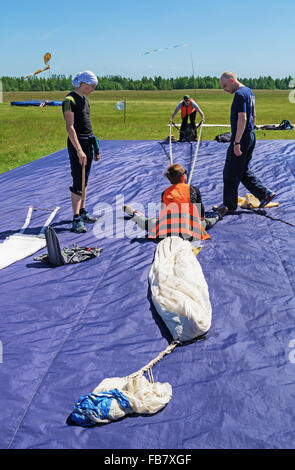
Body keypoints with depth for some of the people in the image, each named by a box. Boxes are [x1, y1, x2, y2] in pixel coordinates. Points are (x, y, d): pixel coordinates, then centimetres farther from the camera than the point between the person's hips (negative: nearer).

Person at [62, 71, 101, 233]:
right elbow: (70, 127, -21)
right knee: (78, 181, -10)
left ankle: (82, 211, 24)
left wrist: (94, 148, 20)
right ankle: (76, 220, -8)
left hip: (88, 142, 9)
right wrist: (79, 150, -28)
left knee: (84, 180, 14)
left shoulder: (84, 99, 15)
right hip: (77, 143, -9)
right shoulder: (70, 100, -13)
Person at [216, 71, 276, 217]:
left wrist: (237, 142, -23)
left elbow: (242, 119, -23)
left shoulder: (240, 94, -16)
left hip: (241, 138, -10)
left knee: (230, 173, 0)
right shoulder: (249, 91, 15)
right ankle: (265, 193, 17)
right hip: (250, 137, 10)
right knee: (244, 171, 18)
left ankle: (229, 205, 10)